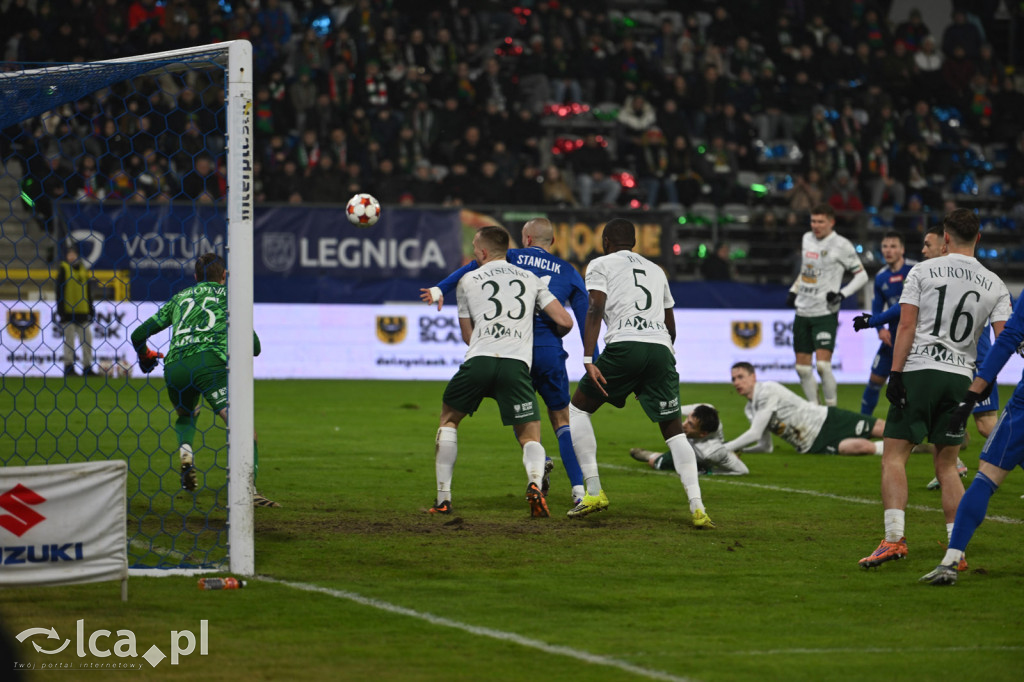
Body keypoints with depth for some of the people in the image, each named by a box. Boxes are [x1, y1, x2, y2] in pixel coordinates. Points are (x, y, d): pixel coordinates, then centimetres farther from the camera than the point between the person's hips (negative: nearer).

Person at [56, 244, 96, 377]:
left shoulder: (84, 269, 14)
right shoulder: (63, 269, -1)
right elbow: (59, 291, -4)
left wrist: (91, 309, 14)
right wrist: (60, 310, -10)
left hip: (83, 312, 5)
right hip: (68, 312, -5)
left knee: (87, 338, 3)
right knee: (69, 340, -3)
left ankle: (87, 368, 9)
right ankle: (69, 368, 1)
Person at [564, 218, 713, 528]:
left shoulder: (601, 265, 14)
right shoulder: (655, 270, 29)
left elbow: (595, 310, -2)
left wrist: (588, 360, -10)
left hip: (624, 345, -4)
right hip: (661, 349, 4)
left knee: (578, 409, 14)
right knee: (673, 428, 8)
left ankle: (594, 492, 5)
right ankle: (697, 507, -8)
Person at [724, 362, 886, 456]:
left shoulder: (768, 391, -17)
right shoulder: (750, 410, 9)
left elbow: (754, 434, -23)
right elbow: (765, 446, 16)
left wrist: (724, 448, -17)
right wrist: (733, 449, 2)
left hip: (826, 420, -4)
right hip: (815, 446, 4)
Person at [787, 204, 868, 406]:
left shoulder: (841, 245, -8)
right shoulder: (807, 239, 10)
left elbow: (862, 275, -4)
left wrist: (842, 294, -16)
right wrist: (793, 290, 18)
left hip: (825, 313, -7)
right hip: (803, 311, 7)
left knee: (823, 365, -17)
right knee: (802, 366, 6)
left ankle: (832, 410, -6)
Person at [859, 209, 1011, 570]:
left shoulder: (922, 271, 2)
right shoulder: (994, 285, 9)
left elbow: (906, 326, -5)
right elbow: (1005, 338, 1)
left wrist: (895, 373, -7)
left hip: (919, 369, -3)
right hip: (961, 377, 3)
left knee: (893, 456, -1)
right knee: (946, 465, 13)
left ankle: (894, 537, -17)